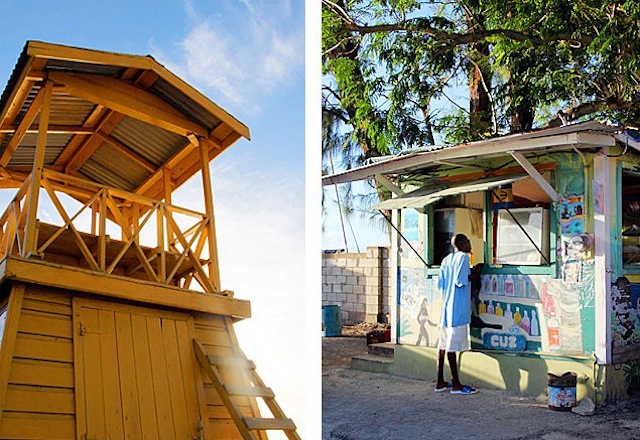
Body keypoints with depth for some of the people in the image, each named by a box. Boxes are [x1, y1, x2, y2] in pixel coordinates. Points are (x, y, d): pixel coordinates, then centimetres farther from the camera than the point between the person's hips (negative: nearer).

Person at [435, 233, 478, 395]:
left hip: (446, 306, 8)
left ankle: (440, 382, 13)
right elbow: (460, 281, -18)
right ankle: (456, 384, 0)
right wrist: (471, 277, -1)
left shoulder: (446, 260, 14)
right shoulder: (463, 257, -8)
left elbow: (440, 283, 12)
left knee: (443, 344, 8)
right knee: (453, 345, -5)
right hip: (457, 308, -8)